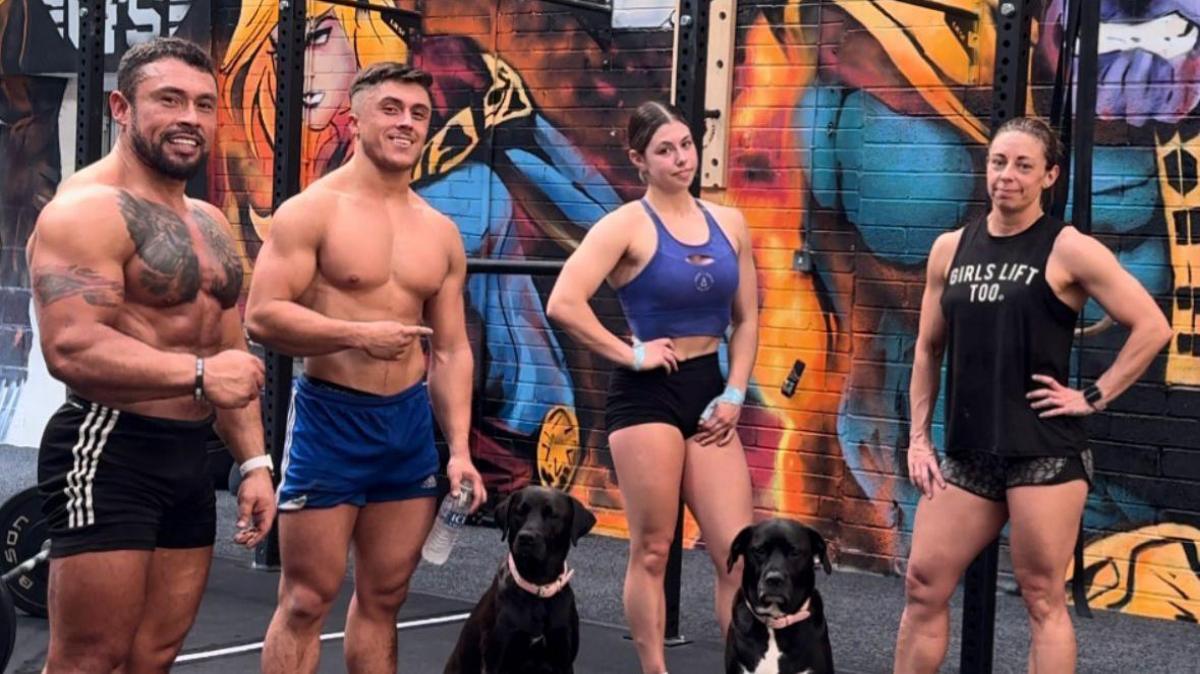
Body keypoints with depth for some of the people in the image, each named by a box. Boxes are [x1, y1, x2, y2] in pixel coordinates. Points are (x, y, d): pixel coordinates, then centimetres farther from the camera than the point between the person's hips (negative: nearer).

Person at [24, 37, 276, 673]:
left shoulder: (208, 222, 16)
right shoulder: (87, 210, -13)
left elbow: (231, 358, 20)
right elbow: (71, 349, -25)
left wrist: (253, 462, 12)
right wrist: (198, 374, -26)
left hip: (188, 457, 9)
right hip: (109, 452, -9)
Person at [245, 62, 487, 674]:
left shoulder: (442, 233, 10)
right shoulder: (311, 211, -7)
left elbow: (451, 349, 12)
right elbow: (262, 315, -15)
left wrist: (459, 449, 4)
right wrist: (361, 334, -23)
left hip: (410, 423, 6)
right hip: (330, 419, -5)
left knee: (384, 598, 12)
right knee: (306, 602, -1)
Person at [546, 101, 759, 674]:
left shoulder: (729, 223, 8)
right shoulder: (628, 225, -8)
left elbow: (746, 319, 14)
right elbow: (562, 305, -20)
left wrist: (734, 395, 3)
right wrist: (630, 355, -13)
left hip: (707, 392, 5)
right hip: (647, 394, -5)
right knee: (652, 551, 2)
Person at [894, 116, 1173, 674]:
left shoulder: (1068, 250, -6)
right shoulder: (950, 249, 9)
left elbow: (1152, 326, -7)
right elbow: (929, 348, 16)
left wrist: (1094, 397, -9)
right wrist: (918, 438, 10)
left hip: (1045, 453, -5)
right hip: (967, 452, 5)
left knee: (1043, 599, 1)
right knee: (923, 584, 6)